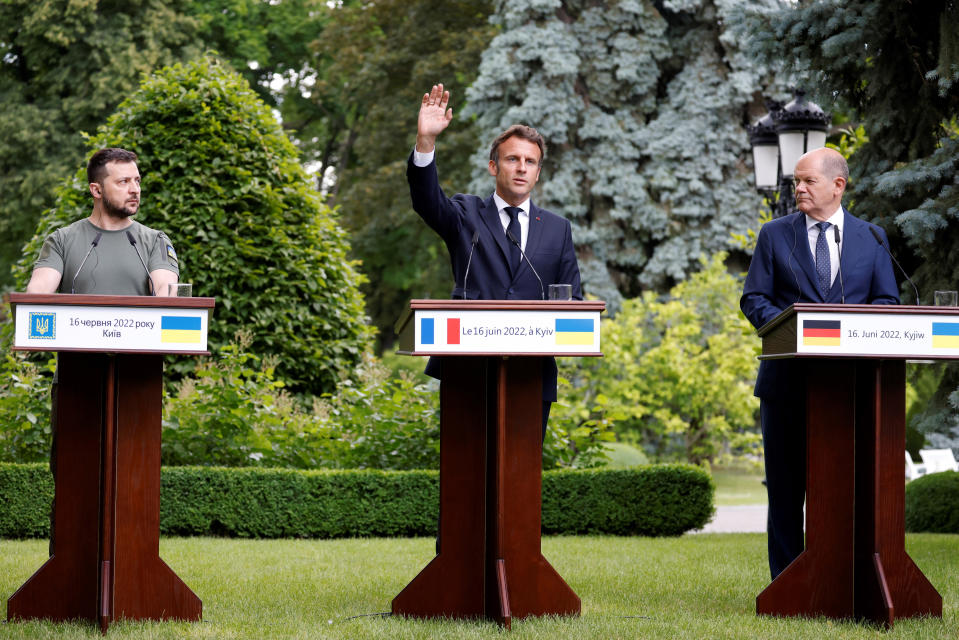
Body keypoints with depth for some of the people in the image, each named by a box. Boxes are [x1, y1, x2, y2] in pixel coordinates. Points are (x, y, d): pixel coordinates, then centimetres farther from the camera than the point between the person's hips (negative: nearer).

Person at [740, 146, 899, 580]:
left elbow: (887, 301, 7)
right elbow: (753, 299, 5)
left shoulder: (871, 237, 10)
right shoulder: (775, 235, 9)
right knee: (786, 483, 2)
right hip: (789, 379, 0)